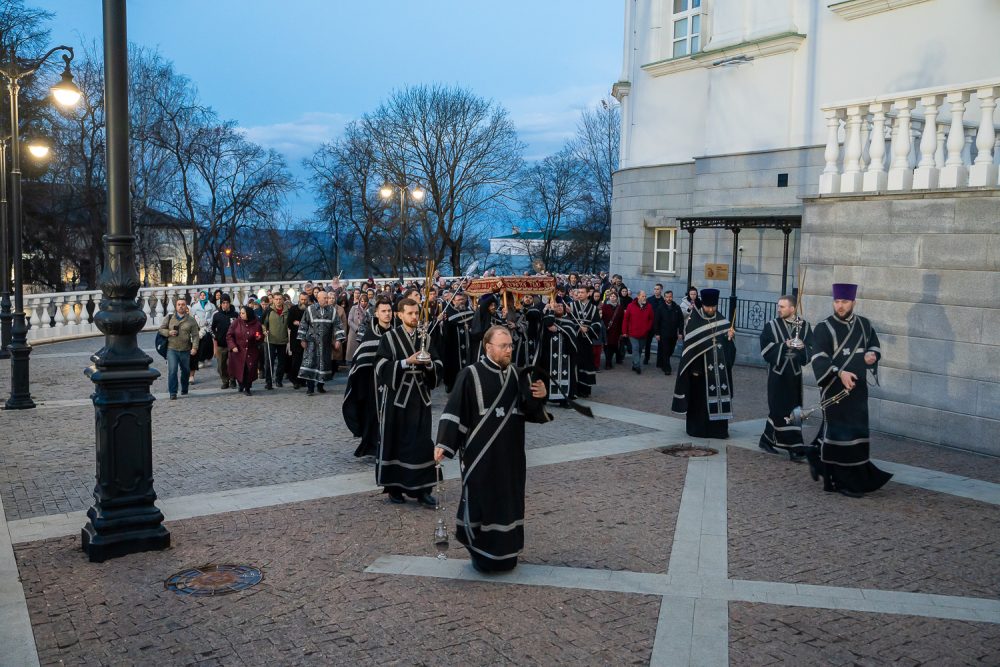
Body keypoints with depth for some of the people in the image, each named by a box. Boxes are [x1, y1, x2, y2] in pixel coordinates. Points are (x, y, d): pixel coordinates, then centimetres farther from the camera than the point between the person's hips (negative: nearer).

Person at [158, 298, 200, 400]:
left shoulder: (191, 320, 4)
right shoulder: (169, 318, 7)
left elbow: (195, 335, 1)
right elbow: (161, 329, 12)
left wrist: (194, 347, -12)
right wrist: (168, 332, -10)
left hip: (185, 350, 1)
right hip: (171, 349, -1)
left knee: (186, 371, 12)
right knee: (172, 371, -11)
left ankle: (184, 390, 32)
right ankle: (173, 393, -7)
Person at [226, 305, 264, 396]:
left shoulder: (256, 324, 1)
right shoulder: (236, 323, -1)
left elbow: (261, 337, 14)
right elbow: (229, 336, 1)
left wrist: (259, 338, -10)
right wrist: (233, 346, -11)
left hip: (251, 353, 0)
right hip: (238, 352, 0)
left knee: (250, 371, -6)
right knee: (238, 370, 3)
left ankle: (247, 388, 13)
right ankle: (241, 384, 32)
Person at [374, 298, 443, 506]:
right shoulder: (389, 337, -2)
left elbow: (439, 366, 7)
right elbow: (382, 366, -11)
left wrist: (428, 363, -15)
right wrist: (407, 361, -20)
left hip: (419, 398, 3)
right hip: (396, 398, -3)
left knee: (422, 442, 1)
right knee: (394, 441, 4)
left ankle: (421, 489, 6)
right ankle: (393, 486, 17)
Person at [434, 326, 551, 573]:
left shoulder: (517, 376, 6)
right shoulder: (471, 375, -9)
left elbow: (531, 412, 9)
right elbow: (454, 411, -12)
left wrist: (540, 397, -11)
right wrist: (443, 444, -18)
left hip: (510, 454, 5)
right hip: (480, 455, -5)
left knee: (509, 502, 11)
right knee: (481, 502, 1)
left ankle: (506, 552, 25)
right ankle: (480, 553, 18)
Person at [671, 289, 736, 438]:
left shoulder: (722, 321, 6)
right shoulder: (693, 321, -7)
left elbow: (727, 345, 9)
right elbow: (689, 345, -9)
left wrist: (730, 337, -14)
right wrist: (694, 368, -13)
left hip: (718, 367, 4)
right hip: (700, 366, -4)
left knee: (718, 396, 5)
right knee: (699, 398, 2)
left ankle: (718, 428, 13)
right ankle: (697, 428, 11)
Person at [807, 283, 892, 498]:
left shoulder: (864, 325, 8)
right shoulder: (823, 328, -8)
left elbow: (875, 346, 19)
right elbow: (818, 359, -15)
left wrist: (872, 355, -5)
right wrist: (839, 373, -29)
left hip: (858, 389, 6)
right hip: (834, 390, -6)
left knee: (857, 432, 12)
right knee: (841, 434, -4)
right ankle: (844, 481, 4)